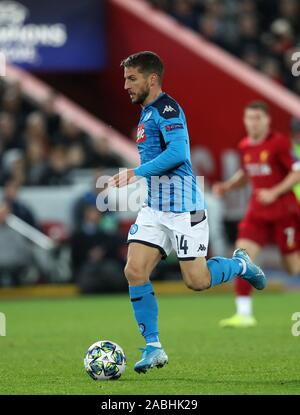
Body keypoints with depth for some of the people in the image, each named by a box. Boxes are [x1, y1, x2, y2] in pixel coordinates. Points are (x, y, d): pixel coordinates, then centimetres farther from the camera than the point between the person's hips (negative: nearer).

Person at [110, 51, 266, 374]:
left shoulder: (167, 109, -14)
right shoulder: (147, 114, 16)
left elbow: (178, 152, -27)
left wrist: (136, 173, -25)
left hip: (183, 208, -9)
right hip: (154, 208, 9)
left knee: (196, 281, -5)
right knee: (135, 271, -7)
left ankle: (241, 265, 25)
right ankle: (153, 347, -1)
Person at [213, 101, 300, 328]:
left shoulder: (279, 143, -12)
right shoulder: (245, 146, 7)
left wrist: (275, 192, -21)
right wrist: (227, 186, 7)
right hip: (258, 213, 5)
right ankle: (244, 314, -11)